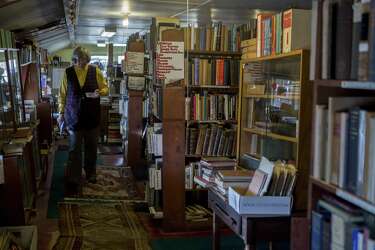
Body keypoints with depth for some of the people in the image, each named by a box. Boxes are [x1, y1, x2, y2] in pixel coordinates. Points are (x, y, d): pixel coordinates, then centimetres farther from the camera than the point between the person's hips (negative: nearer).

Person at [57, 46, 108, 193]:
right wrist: (61, 113, 3)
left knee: (91, 147, 14)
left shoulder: (95, 71, -2)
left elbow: (105, 88, 4)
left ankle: (90, 173, 34)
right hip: (74, 117, -1)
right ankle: (73, 181, 5)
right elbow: (62, 94, 5)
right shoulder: (68, 73, -1)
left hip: (92, 117, 1)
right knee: (74, 150, -1)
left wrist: (100, 92, -18)